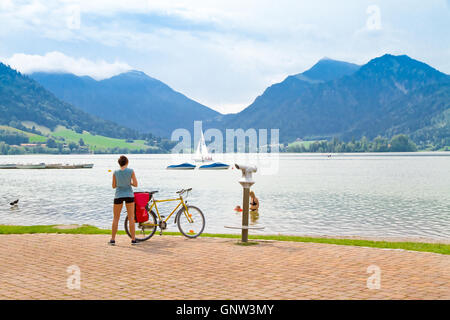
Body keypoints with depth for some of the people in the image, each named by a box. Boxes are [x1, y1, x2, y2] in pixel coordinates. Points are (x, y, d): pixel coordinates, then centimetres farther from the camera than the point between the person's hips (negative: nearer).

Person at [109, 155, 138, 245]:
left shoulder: (115, 172, -2)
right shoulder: (131, 171, -6)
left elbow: (113, 186, 4)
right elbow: (135, 184, -7)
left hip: (118, 196, 1)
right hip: (129, 195, -1)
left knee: (116, 218, 10)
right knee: (131, 218, 5)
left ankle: (113, 239, 10)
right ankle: (133, 239, 4)